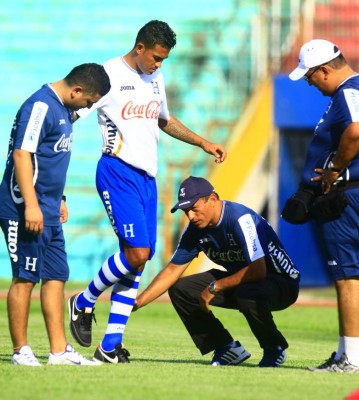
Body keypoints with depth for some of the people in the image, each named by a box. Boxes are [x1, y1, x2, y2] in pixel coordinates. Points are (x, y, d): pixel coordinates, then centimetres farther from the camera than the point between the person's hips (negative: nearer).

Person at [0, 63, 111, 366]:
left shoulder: (64, 110, 15)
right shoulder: (40, 106, -15)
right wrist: (31, 205, -25)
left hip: (48, 212, 10)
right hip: (26, 211, -10)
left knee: (56, 276, 9)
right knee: (26, 278, -3)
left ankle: (59, 350, 13)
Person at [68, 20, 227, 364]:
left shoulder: (155, 78, 16)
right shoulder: (109, 74, -8)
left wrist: (203, 143, 29)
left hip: (147, 177, 8)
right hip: (117, 171, -8)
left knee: (138, 260, 2)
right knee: (136, 252, -18)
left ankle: (110, 345, 4)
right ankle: (84, 303, 6)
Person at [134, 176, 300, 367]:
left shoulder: (241, 219, -28)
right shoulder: (195, 229, -5)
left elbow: (258, 270, -34)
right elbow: (172, 270, 3)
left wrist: (214, 287, -26)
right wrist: (136, 303, -5)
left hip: (282, 282, -8)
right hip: (241, 280, 8)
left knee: (247, 294, -41)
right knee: (179, 289, -4)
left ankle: (274, 349, -12)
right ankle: (229, 349, 4)